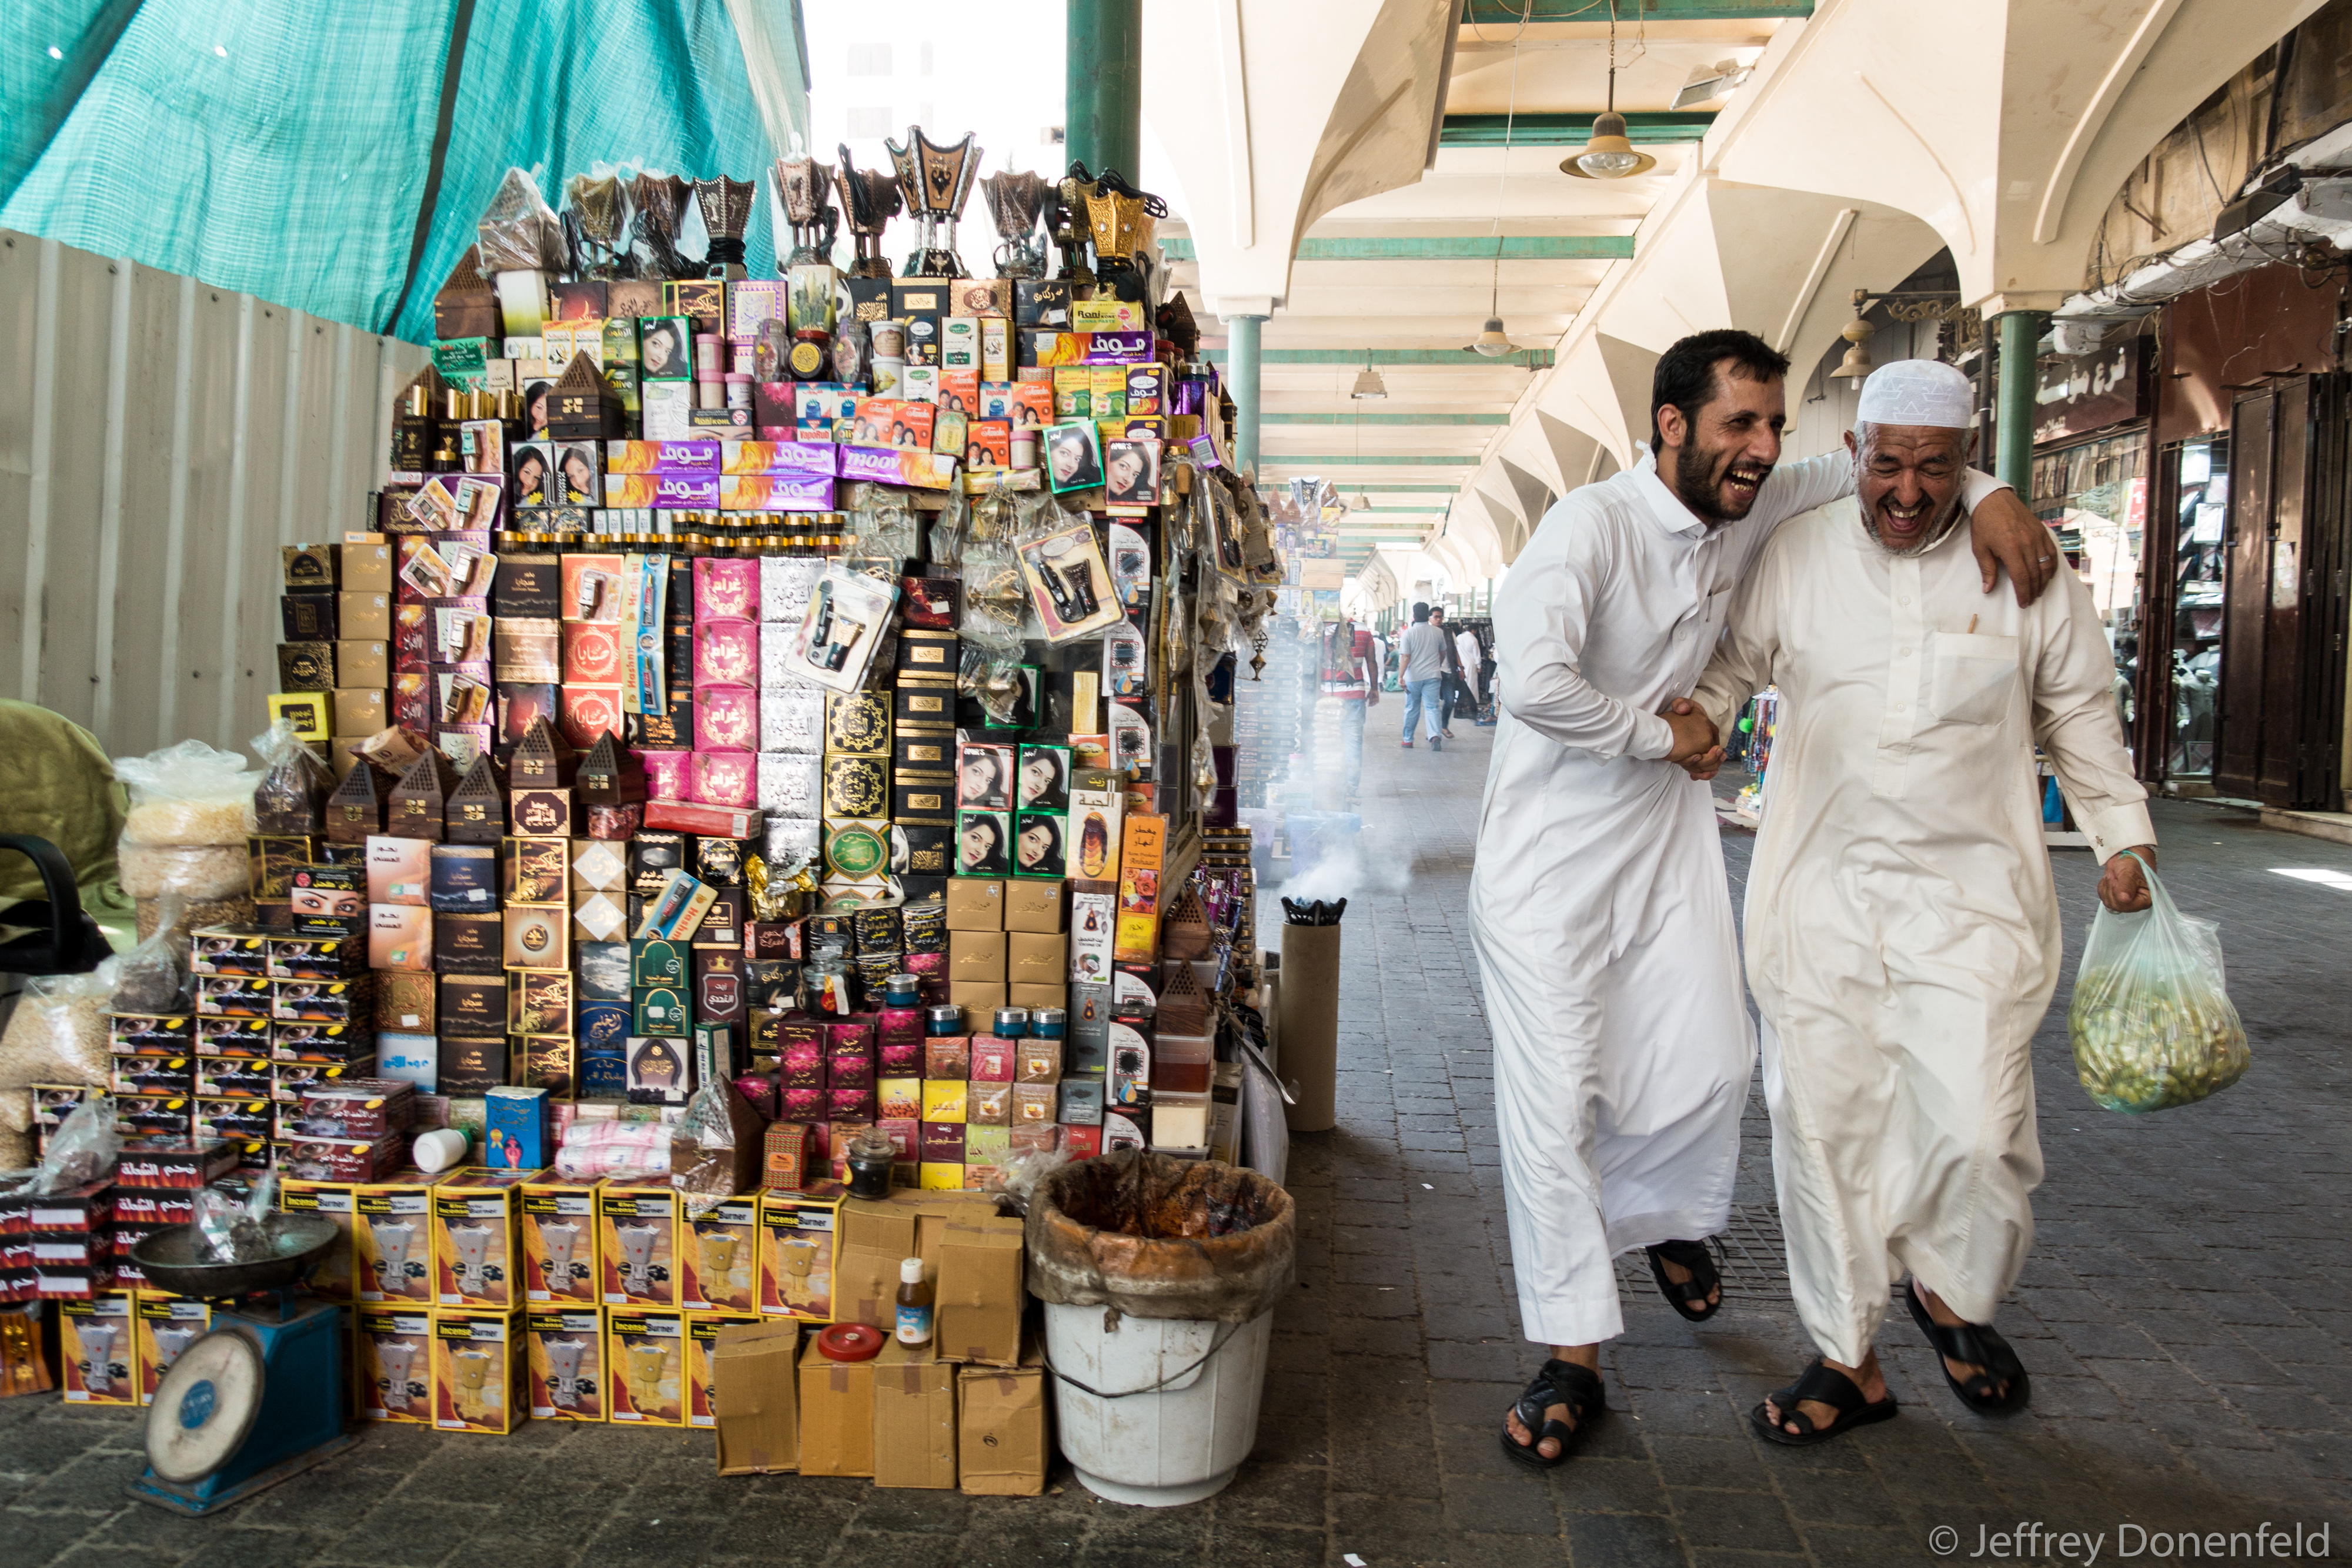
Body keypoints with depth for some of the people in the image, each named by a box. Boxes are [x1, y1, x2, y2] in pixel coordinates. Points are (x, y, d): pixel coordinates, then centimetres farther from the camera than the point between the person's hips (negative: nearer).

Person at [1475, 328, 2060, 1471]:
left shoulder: (1750, 513, 0)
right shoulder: (1590, 526, -24)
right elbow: (1530, 684, -38)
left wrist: (1987, 494, 0)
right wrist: (1659, 729, -21)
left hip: (1666, 830, 7)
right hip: (1549, 848, -6)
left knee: (1708, 1066, 8)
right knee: (1554, 1096, -5)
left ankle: (1662, 1216, 42)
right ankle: (1573, 1355, 8)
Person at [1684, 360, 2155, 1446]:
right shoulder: (1793, 557, 1)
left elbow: (2079, 711, 12)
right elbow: (1729, 669, 16)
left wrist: (2123, 836, 11)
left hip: (1970, 888, -1)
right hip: (1820, 887, 1)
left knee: (1975, 1128, -8)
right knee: (1822, 1123, 4)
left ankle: (1950, 1292, 26)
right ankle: (1845, 1359, 21)